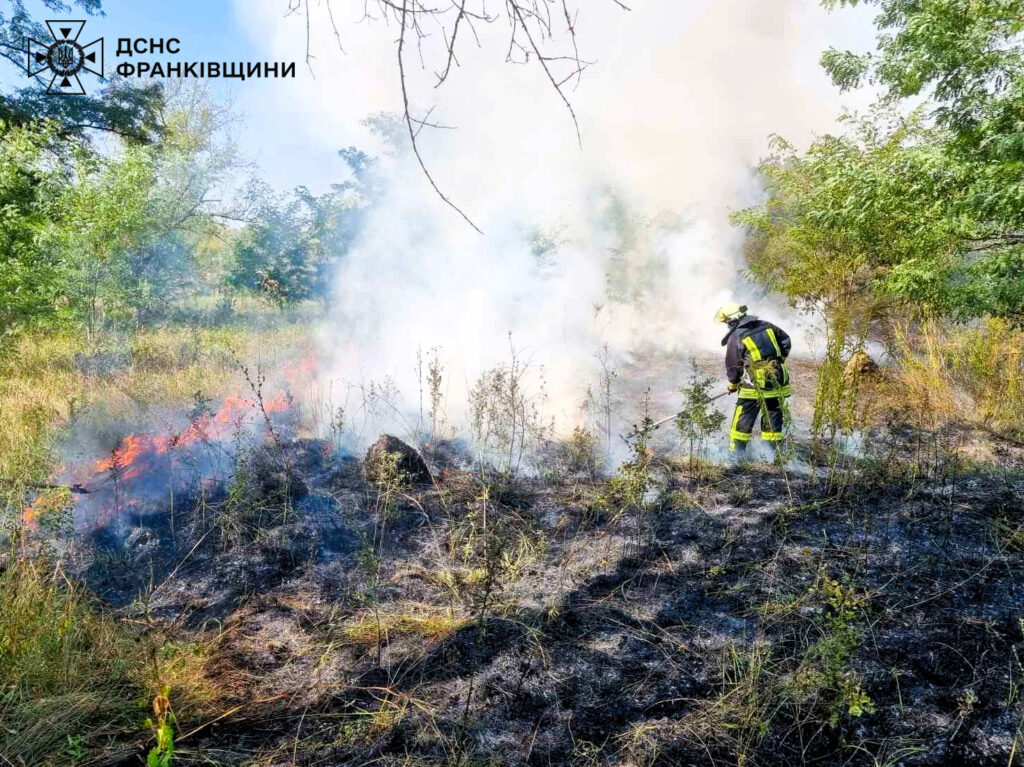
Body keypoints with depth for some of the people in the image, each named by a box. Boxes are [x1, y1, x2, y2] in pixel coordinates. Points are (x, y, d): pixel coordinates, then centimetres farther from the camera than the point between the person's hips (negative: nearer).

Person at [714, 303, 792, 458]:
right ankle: (777, 451, 21)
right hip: (778, 382, 5)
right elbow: (786, 341, 13)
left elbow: (732, 365, 1)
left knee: (743, 419, 7)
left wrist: (733, 384, 17)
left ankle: (737, 451, 10)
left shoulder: (736, 338, -7)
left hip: (755, 385, -5)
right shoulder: (767, 326, 7)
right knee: (773, 416, 15)